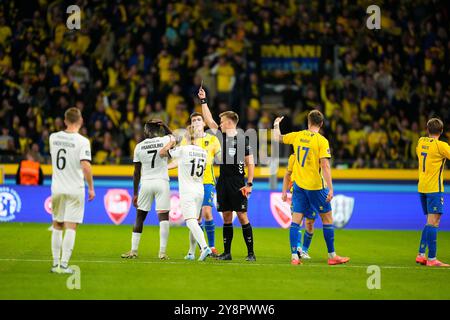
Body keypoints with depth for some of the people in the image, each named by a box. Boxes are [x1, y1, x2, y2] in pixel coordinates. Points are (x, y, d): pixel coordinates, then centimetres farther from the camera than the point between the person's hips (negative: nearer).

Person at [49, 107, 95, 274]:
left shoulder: (53, 138, 3)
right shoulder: (82, 141, -12)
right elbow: (86, 166, -18)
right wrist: (91, 188, -9)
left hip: (57, 188, 4)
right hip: (75, 190, -4)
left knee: (57, 226, 14)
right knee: (71, 227, -3)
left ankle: (56, 263, 15)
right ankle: (64, 264, -8)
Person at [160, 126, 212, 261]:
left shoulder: (182, 150, -11)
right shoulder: (203, 152, 7)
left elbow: (161, 153, -4)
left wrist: (171, 143, 12)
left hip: (187, 191, -6)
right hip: (200, 191, 6)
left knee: (191, 221, -14)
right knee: (194, 221, 16)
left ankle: (204, 247, -33)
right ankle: (191, 253, 21)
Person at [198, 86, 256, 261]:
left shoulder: (243, 139, -4)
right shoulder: (221, 135, 9)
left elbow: (250, 163, -3)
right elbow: (208, 119, 14)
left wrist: (249, 184, -9)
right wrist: (203, 101, 12)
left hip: (238, 183, -5)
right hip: (223, 181, 5)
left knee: (242, 216, -6)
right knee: (226, 217, 7)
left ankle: (251, 252, -2)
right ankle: (227, 252, 11)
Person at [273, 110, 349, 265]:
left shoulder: (297, 136, 2)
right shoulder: (321, 141, -11)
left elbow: (277, 137, 19)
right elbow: (325, 166, -17)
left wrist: (276, 125, 39)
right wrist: (330, 188, -17)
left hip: (299, 185, 4)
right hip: (316, 186, -4)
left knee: (296, 219, 4)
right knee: (327, 218, 8)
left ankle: (294, 256, -2)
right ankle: (332, 256, 11)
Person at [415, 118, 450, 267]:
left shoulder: (420, 142, 9)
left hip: (422, 187, 8)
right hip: (434, 188, -8)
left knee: (430, 221, 16)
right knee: (433, 222, -9)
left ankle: (421, 255, 13)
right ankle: (431, 259, -13)